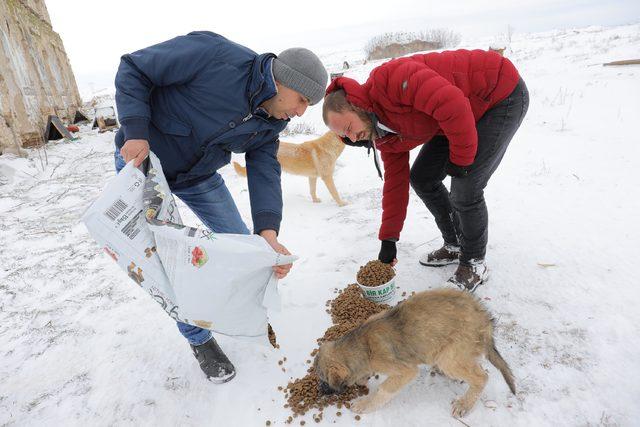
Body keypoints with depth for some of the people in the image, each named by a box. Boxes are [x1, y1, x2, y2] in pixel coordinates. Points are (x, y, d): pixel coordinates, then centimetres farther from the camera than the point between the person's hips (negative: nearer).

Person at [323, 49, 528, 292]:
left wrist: (461, 158, -23)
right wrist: (388, 240, 3)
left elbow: (453, 104, -38)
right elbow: (395, 182, 2)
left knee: (464, 189, -15)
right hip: (467, 114, 8)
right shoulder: (384, 135, -2)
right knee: (422, 178, 6)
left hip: (503, 94, -8)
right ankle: (455, 246, 23)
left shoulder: (389, 79, -30)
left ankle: (474, 264, 9)